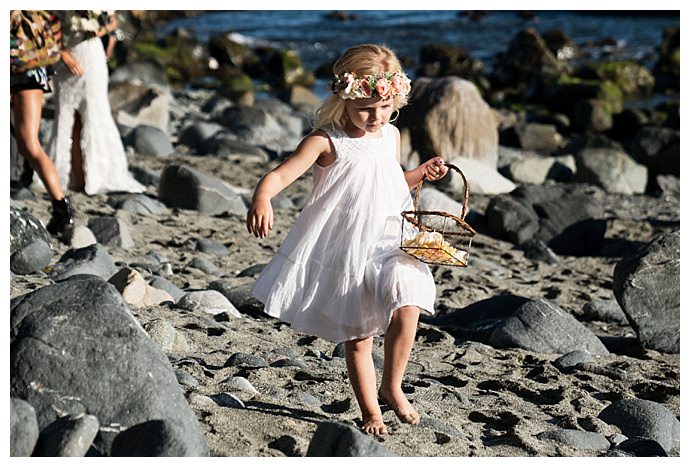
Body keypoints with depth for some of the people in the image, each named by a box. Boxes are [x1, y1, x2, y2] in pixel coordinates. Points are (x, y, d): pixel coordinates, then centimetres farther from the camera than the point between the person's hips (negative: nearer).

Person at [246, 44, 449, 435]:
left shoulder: (391, 135, 7)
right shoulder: (327, 140, -12)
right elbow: (281, 174, -24)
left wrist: (422, 173, 7)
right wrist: (262, 198, -44)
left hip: (388, 245, 4)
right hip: (344, 253, -3)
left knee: (407, 310, -21)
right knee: (356, 339, 7)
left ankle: (391, 388, 2)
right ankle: (370, 411, 26)